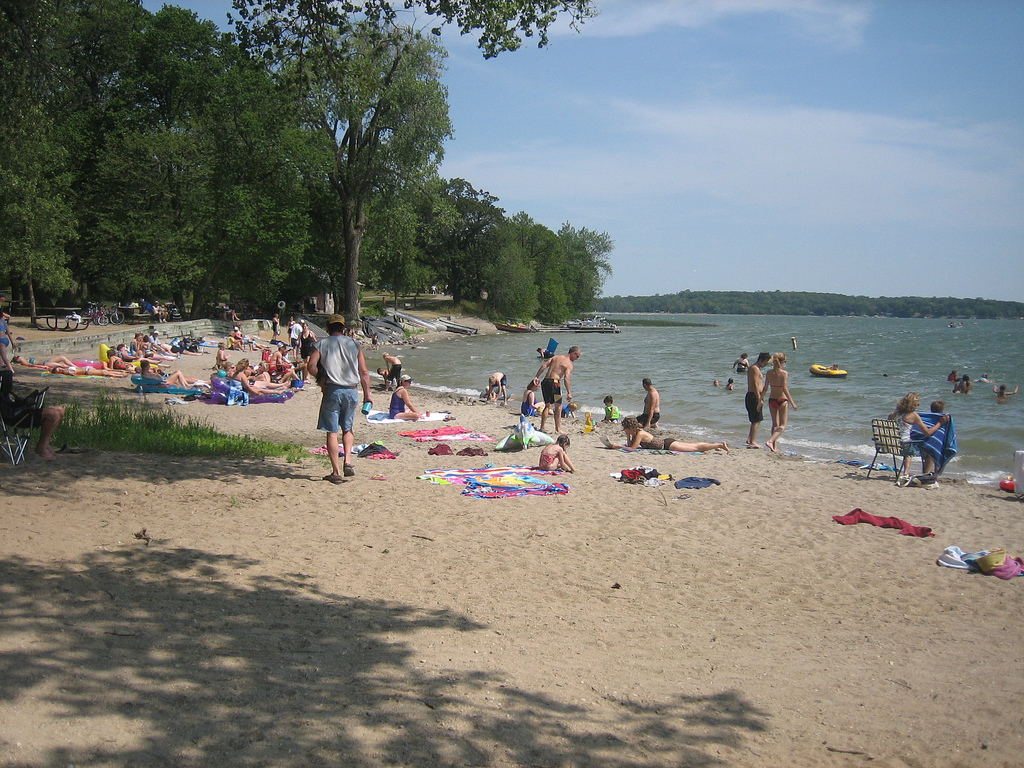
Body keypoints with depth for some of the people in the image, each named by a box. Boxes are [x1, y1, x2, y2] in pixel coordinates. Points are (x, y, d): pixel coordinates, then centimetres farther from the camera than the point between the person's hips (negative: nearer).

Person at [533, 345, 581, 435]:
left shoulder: (556, 357, 17)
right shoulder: (569, 364, -3)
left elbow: (544, 365, 8)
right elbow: (567, 378, -15)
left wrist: (537, 377, 6)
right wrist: (569, 393, -16)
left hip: (545, 381, 7)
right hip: (554, 383, -7)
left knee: (547, 405, 16)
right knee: (558, 406, 5)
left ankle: (542, 428, 12)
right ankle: (558, 429, 5)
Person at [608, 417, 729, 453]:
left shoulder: (639, 434, -20)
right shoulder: (635, 432, 5)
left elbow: (632, 448, -24)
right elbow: (629, 445, 17)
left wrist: (617, 446, -22)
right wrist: (628, 437, -1)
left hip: (668, 444, -8)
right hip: (666, 442, 8)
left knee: (696, 448, -2)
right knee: (695, 446, 17)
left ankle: (719, 445, 3)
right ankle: (718, 445, 25)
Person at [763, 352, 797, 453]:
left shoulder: (769, 373, -1)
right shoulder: (784, 373, -14)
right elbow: (785, 389, -19)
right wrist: (792, 402, -14)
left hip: (772, 400, 5)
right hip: (782, 400, -5)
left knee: (775, 424, 16)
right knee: (783, 425, 3)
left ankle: (775, 447, 15)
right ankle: (770, 441, -18)